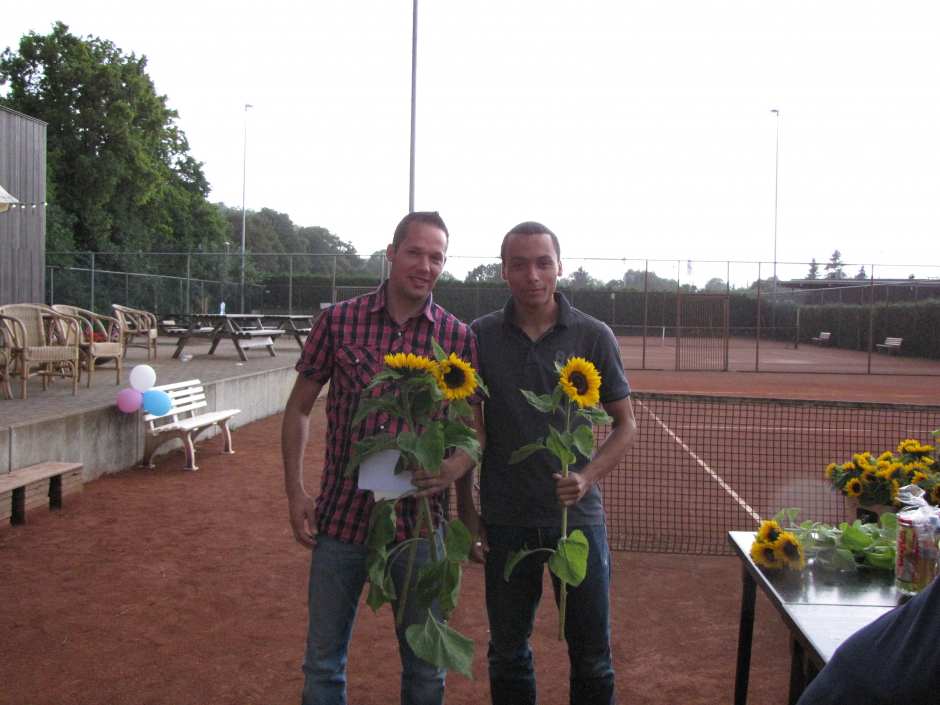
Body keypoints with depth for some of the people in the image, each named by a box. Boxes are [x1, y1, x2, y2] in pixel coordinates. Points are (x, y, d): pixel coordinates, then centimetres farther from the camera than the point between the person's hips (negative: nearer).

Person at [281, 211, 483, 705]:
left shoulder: (459, 339, -1)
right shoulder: (338, 321, -2)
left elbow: (476, 428, 4)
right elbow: (299, 408, 6)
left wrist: (454, 468, -18)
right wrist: (295, 492, 0)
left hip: (418, 521, 0)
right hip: (341, 517, 0)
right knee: (323, 663, 14)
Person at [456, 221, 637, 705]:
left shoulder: (593, 336, -2)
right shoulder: (481, 336, 0)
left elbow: (625, 424, 3)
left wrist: (587, 477, -13)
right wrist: (466, 512, 4)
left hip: (578, 516, 0)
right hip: (505, 520, 1)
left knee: (592, 655, 8)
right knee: (508, 652, 13)